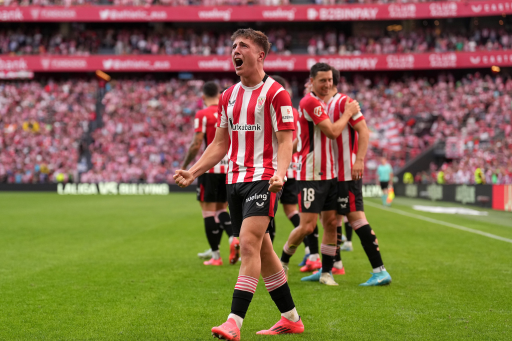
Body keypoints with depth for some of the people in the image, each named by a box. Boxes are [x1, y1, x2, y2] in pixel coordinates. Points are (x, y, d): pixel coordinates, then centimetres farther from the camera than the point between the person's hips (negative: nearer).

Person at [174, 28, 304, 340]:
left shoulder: (275, 93, -6)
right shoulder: (228, 96, 14)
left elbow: (285, 140, -10)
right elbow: (221, 143, 18)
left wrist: (280, 174, -28)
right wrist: (193, 172, 8)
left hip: (263, 180, -7)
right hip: (235, 180, 7)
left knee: (248, 243, -19)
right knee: (262, 250, 10)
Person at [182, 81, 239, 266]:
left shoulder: (203, 115, -7)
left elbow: (196, 145, -11)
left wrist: (184, 167, -1)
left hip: (210, 167, -5)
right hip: (229, 167, 5)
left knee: (208, 210, 2)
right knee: (221, 209, 17)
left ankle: (216, 256, 1)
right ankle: (233, 237, -7)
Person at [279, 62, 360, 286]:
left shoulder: (322, 103, 16)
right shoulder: (310, 102, -14)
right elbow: (333, 132, -17)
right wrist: (348, 112, -4)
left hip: (328, 173, 9)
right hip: (311, 175, -9)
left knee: (331, 223, 5)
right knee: (308, 226, -9)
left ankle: (326, 272, 12)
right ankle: (283, 261, 13)